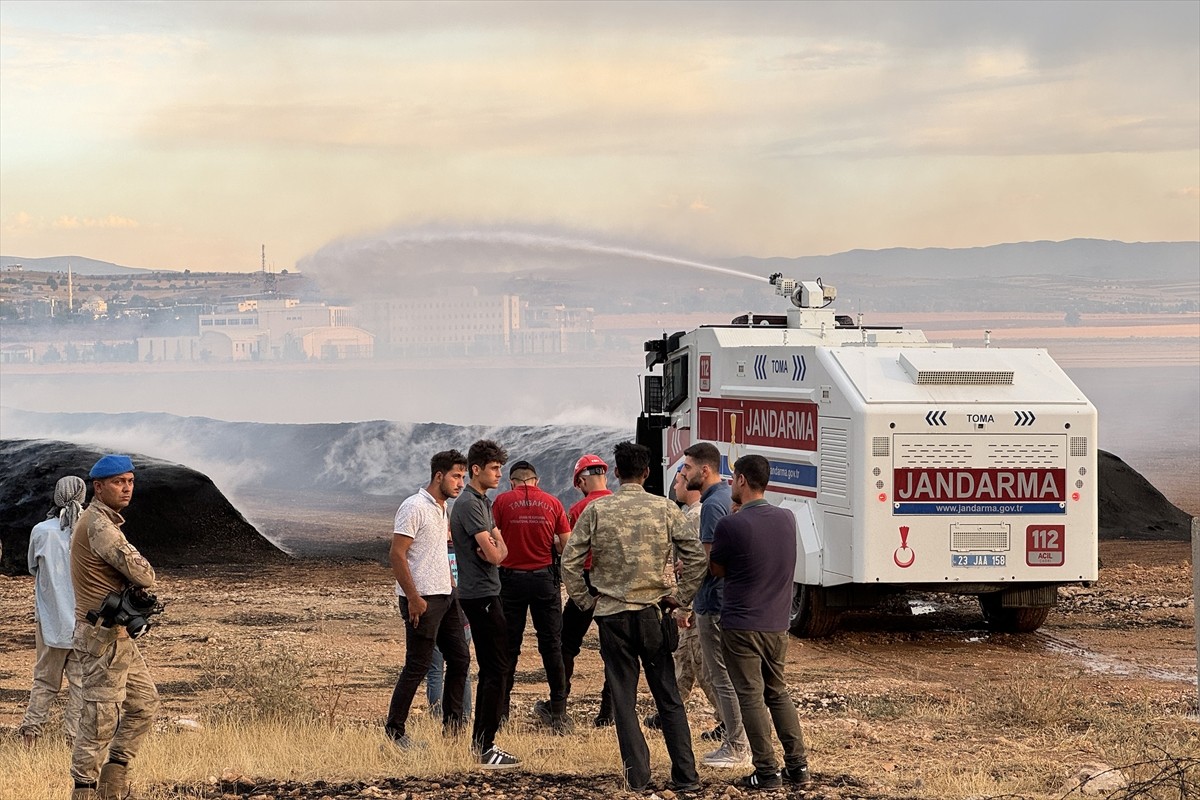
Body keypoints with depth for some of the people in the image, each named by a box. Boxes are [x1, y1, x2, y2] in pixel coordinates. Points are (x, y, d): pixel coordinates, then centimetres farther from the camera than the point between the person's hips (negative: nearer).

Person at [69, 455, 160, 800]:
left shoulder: (104, 522, 15)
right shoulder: (99, 526, -19)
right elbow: (144, 576, -22)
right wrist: (142, 577, 0)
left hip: (118, 635, 10)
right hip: (102, 637, -10)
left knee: (145, 702, 16)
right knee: (101, 715, -6)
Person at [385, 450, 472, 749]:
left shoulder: (443, 509, 15)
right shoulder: (414, 508, -14)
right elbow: (397, 555, -18)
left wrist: (452, 586, 19)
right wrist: (413, 598, -21)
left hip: (445, 596, 9)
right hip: (422, 600, -9)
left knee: (459, 658, 11)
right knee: (418, 665, -5)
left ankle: (453, 727, 18)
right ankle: (394, 729, 3)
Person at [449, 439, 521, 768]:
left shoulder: (484, 502, 17)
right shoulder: (469, 504, -16)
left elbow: (500, 548, 12)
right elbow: (493, 554, -20)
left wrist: (495, 548, -10)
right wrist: (496, 549, 2)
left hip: (485, 593, 10)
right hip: (481, 595, -10)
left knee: (490, 668, 14)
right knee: (496, 668, -11)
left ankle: (480, 741, 19)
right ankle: (487, 747, -11)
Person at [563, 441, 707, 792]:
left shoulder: (597, 510, -3)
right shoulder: (665, 509, -2)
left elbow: (570, 560, -4)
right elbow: (696, 555, -6)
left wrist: (585, 600, 7)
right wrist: (680, 595, 4)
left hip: (611, 615, -1)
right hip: (652, 614, 1)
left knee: (623, 701, 7)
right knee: (669, 700, 9)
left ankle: (637, 777, 5)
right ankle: (685, 777, 7)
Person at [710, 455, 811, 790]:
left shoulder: (731, 525, -17)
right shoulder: (787, 519, 3)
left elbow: (716, 569, -3)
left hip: (741, 626, -6)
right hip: (777, 624, 6)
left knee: (751, 697, 1)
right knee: (778, 693, 18)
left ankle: (767, 772, 2)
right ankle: (798, 766, 16)